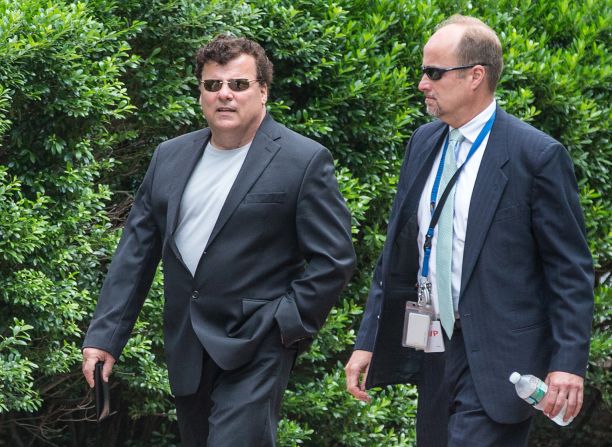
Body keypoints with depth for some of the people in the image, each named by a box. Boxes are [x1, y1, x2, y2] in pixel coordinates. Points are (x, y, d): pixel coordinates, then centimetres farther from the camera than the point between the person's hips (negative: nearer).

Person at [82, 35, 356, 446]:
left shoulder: (305, 161, -5)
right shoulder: (170, 158, 11)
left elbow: (333, 259, -6)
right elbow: (135, 253, 11)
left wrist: (287, 324, -11)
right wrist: (105, 335, 5)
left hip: (255, 354, -6)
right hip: (187, 351, 6)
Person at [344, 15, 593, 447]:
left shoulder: (538, 155, -9)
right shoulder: (423, 143, 11)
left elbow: (571, 270, -9)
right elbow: (397, 252, 16)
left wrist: (568, 362, -16)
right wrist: (368, 341, 11)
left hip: (495, 359, -7)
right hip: (434, 349, 7)